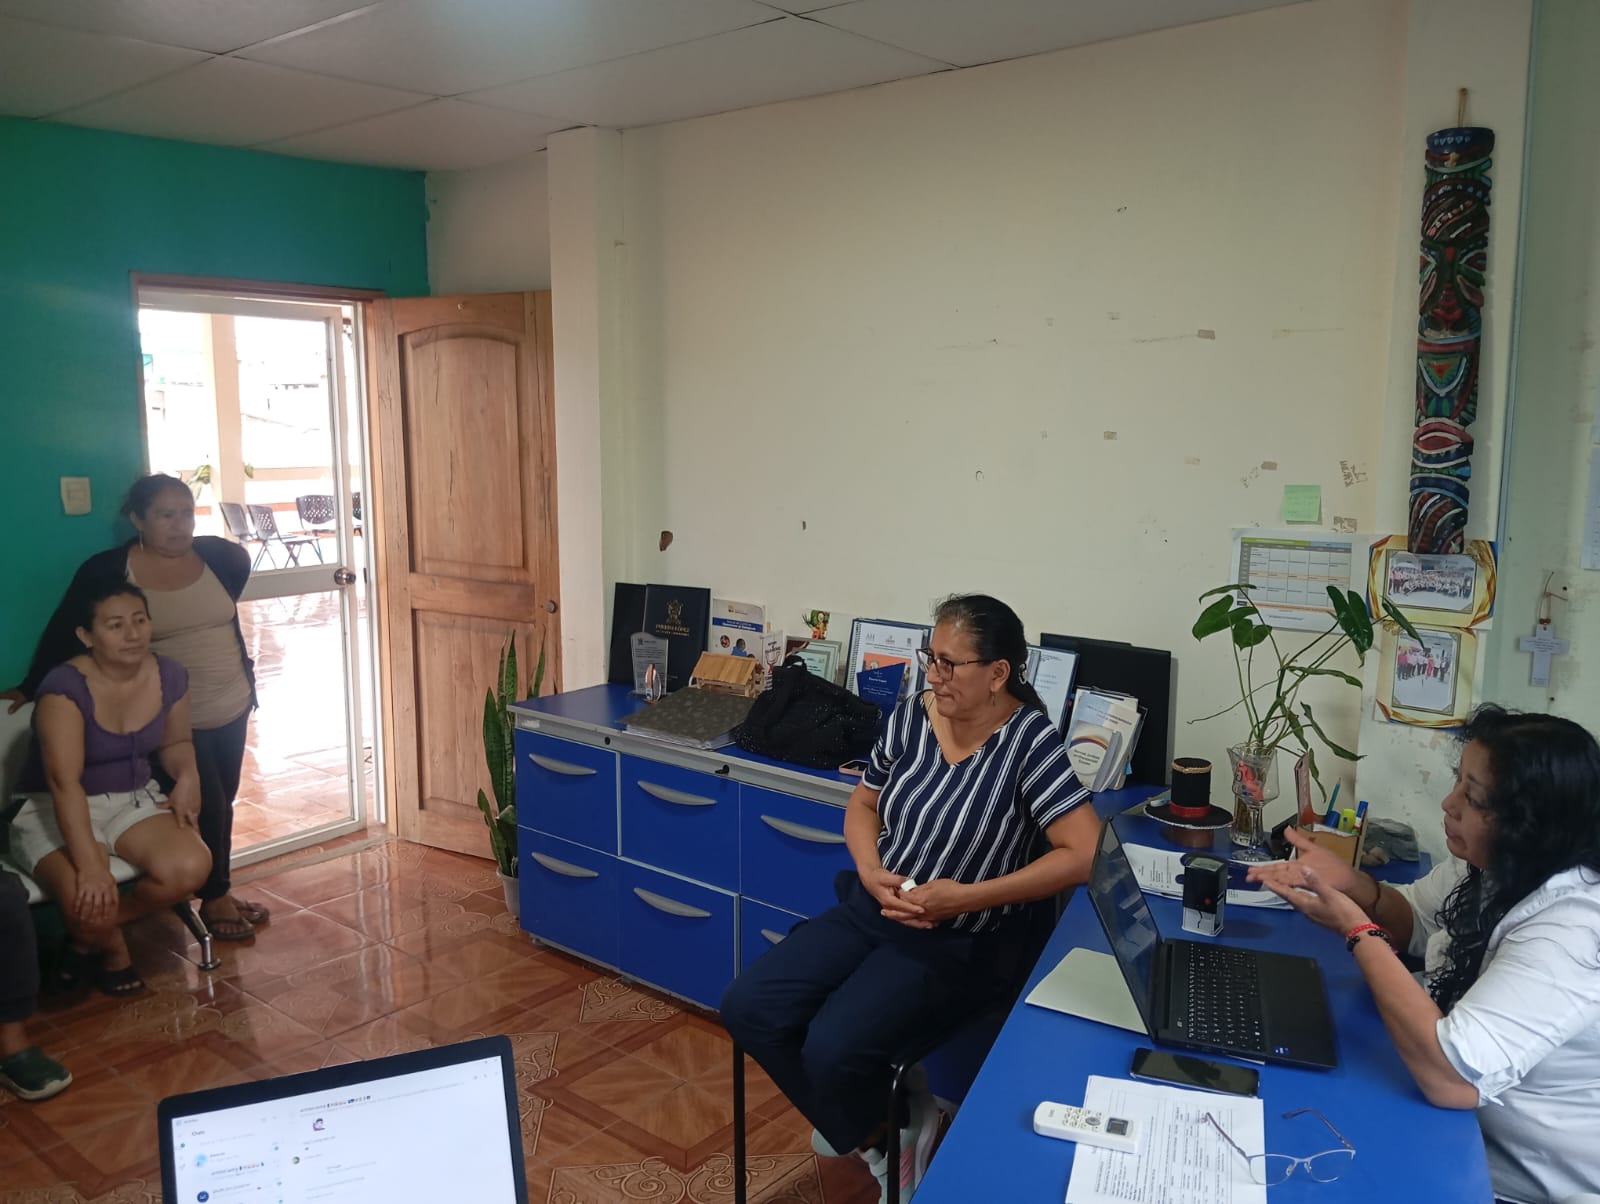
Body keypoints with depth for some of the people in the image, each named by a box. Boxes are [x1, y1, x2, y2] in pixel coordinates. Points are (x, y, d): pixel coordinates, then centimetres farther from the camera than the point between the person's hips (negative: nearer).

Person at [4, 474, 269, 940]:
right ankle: (215, 900, 16)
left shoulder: (219, 556, -4)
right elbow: (63, 634, -1)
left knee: (222, 803, 13)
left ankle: (219, 893, 29)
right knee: (207, 807, -3)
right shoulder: (107, 571, -11)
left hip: (231, 708, 4)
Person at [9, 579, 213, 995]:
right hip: (54, 810, -5)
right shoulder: (65, 687, -22)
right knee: (89, 903, -33)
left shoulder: (170, 676, -5)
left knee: (190, 867, -24)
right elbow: (65, 783, -29)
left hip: (133, 799, 5)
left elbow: (175, 742, 13)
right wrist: (90, 865, -37)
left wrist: (188, 776, -11)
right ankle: (112, 949, 7)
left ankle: (93, 936, 4)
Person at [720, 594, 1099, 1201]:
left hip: (960, 943, -6)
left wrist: (968, 897, -24)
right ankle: (873, 1128, 13)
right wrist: (870, 871, -9)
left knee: (833, 1050, -25)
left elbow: (1086, 854, -23)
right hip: (871, 911, 7)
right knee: (748, 1008, -7)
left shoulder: (1028, 741, -18)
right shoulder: (912, 715, -1)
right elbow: (863, 804, 12)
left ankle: (891, 1126, 12)